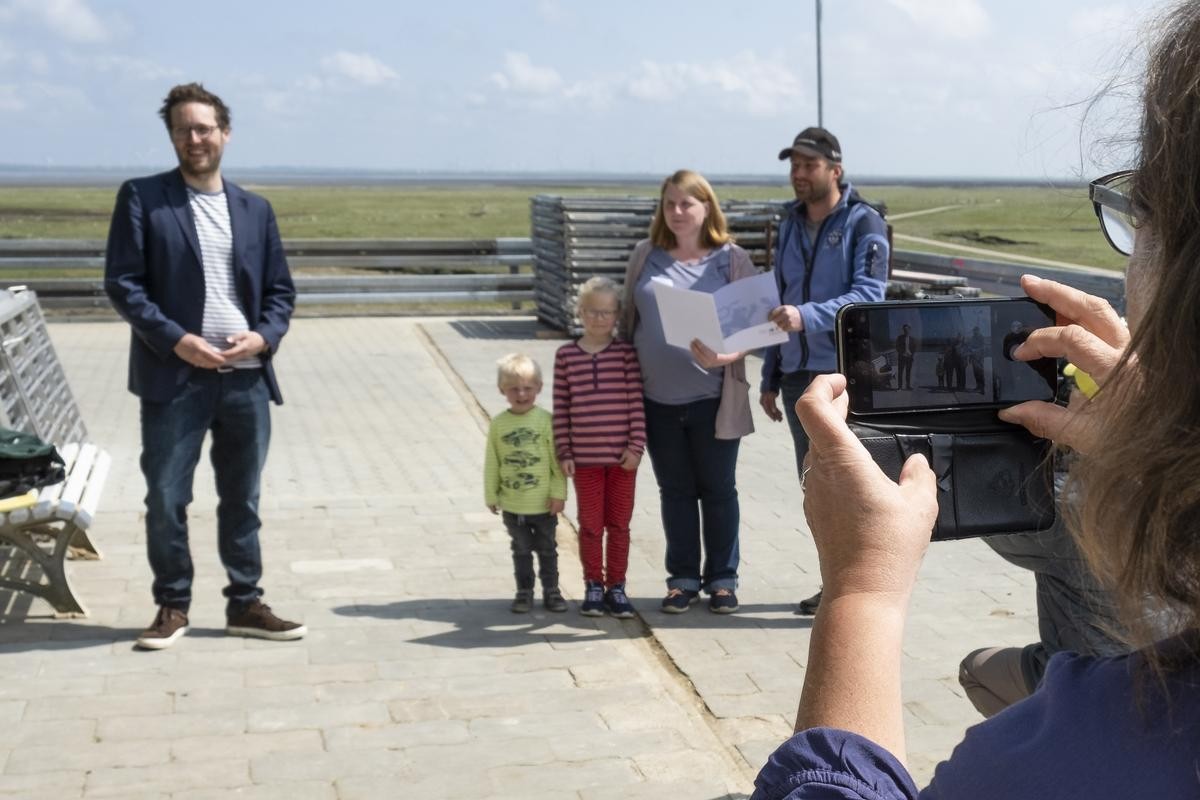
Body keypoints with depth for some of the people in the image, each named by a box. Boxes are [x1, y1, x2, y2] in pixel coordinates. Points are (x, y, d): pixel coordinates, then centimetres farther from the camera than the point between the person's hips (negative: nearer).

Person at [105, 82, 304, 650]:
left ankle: (245, 604, 22)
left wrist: (265, 335, -7)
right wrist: (176, 340, -15)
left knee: (242, 499, 11)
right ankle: (172, 607, 17)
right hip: (175, 376, -3)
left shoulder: (255, 209, 12)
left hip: (246, 376, 3)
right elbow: (122, 283, -5)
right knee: (166, 499, 3)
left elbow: (280, 288, 13)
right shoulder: (142, 198, 0)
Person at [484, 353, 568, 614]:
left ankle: (551, 590, 25)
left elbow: (557, 460, -7)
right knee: (521, 550, 14)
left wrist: (559, 493, -9)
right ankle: (524, 592, 25)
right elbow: (491, 463, 2)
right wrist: (491, 496, 4)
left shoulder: (546, 420, -10)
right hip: (512, 504, 1)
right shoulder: (499, 423, -4)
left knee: (547, 549, 13)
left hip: (544, 503, -1)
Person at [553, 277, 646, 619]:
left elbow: (636, 402, -3)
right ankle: (593, 587, 21)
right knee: (590, 525, 8)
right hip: (585, 458, 0)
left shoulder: (626, 353, -2)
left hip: (622, 457, 0)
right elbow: (561, 408, 1)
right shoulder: (566, 355, 0)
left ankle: (616, 587, 21)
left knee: (619, 524, 9)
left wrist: (636, 446, -8)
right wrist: (564, 453, -2)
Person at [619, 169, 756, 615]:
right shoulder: (647, 256, 5)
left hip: (713, 401, -2)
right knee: (675, 491, 12)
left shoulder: (733, 260, -2)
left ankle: (722, 579, 21)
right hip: (658, 399, 2)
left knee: (718, 490, 9)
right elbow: (628, 319, 11)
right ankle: (683, 579, 23)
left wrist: (724, 357, -23)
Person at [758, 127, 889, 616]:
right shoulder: (789, 225, 15)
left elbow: (869, 295, -18)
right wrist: (770, 378, 17)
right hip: (798, 374, 7)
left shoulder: (863, 223, -6)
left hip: (847, 373, -7)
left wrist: (809, 316, -32)